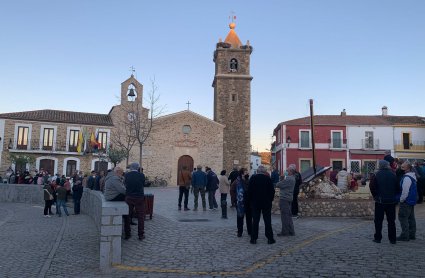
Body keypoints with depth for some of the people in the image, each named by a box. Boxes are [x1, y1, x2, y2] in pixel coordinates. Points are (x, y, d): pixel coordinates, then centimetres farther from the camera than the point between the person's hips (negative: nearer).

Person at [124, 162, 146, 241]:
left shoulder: (127, 175, -3)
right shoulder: (141, 175, -8)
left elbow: (126, 184, 9)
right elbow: (143, 184, 5)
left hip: (129, 198, 2)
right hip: (139, 198, -2)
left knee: (128, 216, 12)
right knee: (140, 216, 6)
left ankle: (127, 234, 19)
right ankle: (141, 235, 9)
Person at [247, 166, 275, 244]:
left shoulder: (253, 178, -4)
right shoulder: (268, 179, -5)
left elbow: (249, 191, -2)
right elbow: (272, 191, -2)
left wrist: (250, 200, 8)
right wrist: (271, 199, 11)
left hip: (255, 203, 0)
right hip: (266, 203, 0)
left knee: (255, 221, 5)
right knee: (267, 221, 6)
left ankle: (253, 239, 7)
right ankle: (270, 238, 9)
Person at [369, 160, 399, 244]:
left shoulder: (376, 175, -8)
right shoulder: (393, 175, 1)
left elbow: (372, 187, -11)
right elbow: (398, 189, 5)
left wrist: (375, 196, 5)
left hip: (380, 200, -3)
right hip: (391, 201, 3)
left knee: (378, 220, 5)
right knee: (391, 220, 11)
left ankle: (378, 238, 8)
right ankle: (392, 239, 14)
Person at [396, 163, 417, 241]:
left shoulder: (407, 177, -18)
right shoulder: (412, 177, 16)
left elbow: (405, 190, -23)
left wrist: (401, 199, -13)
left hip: (406, 201, -11)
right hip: (412, 201, 11)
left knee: (403, 218, -7)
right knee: (411, 218, 15)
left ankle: (404, 236, -7)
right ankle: (412, 235, 22)